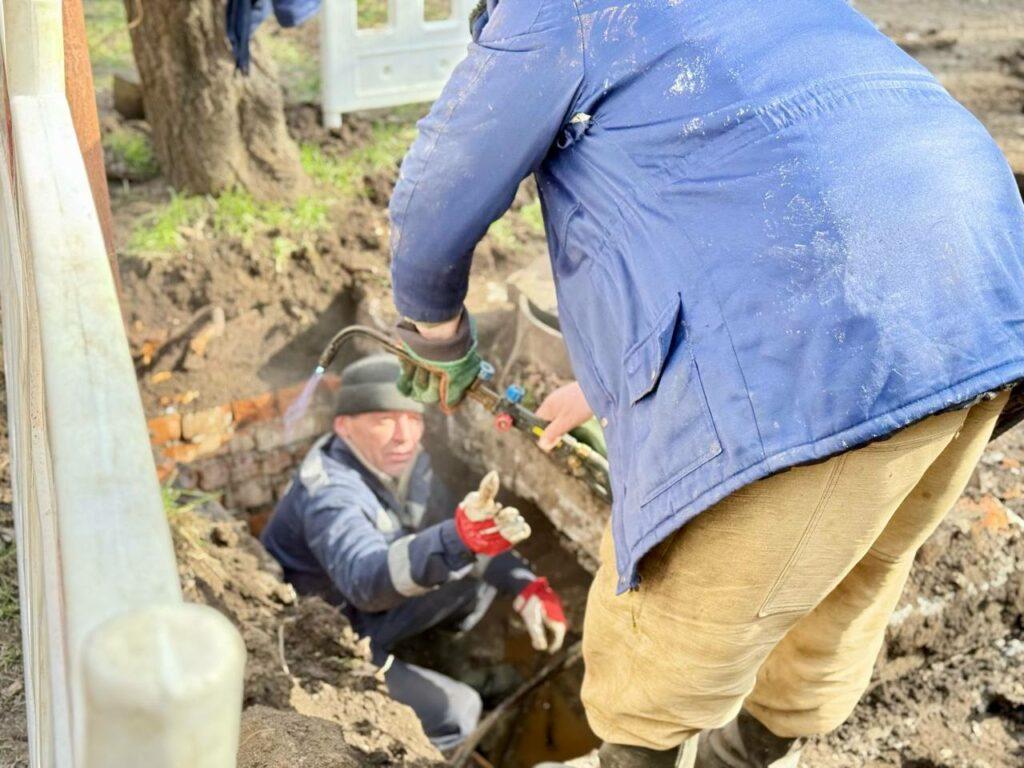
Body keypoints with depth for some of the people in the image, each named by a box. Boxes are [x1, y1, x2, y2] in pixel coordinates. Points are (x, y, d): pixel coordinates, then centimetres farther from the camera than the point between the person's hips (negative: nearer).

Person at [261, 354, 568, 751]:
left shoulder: (402, 461, -9)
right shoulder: (329, 493, -33)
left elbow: (449, 523, 1)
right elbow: (367, 580, -51)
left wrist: (527, 588, -15)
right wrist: (460, 537, -68)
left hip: (358, 615, 8)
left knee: (482, 565, -1)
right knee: (457, 714, -18)